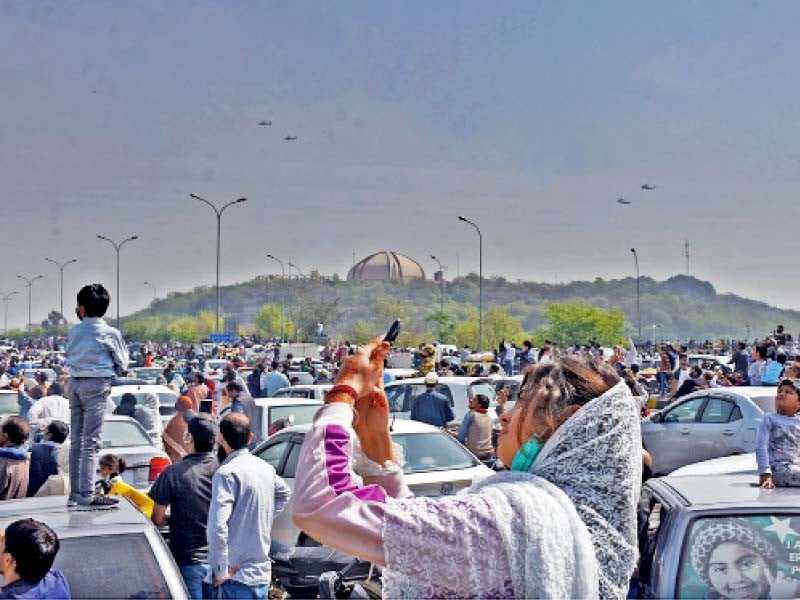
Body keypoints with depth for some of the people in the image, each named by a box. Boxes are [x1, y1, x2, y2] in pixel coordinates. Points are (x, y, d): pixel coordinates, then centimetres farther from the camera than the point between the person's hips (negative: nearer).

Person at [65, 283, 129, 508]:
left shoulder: (75, 331, 6)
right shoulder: (110, 333, -7)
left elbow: (70, 355, 15)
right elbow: (122, 365, 0)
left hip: (75, 382, 5)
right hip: (97, 384, -5)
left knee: (76, 440, 10)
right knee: (91, 441, -6)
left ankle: (74, 492, 15)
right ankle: (87, 494, -9)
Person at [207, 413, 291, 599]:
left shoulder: (226, 473, -16)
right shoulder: (266, 468, 8)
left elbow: (217, 527, -25)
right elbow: (284, 494, 31)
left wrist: (221, 571, -17)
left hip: (236, 575, -7)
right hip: (263, 573, 8)